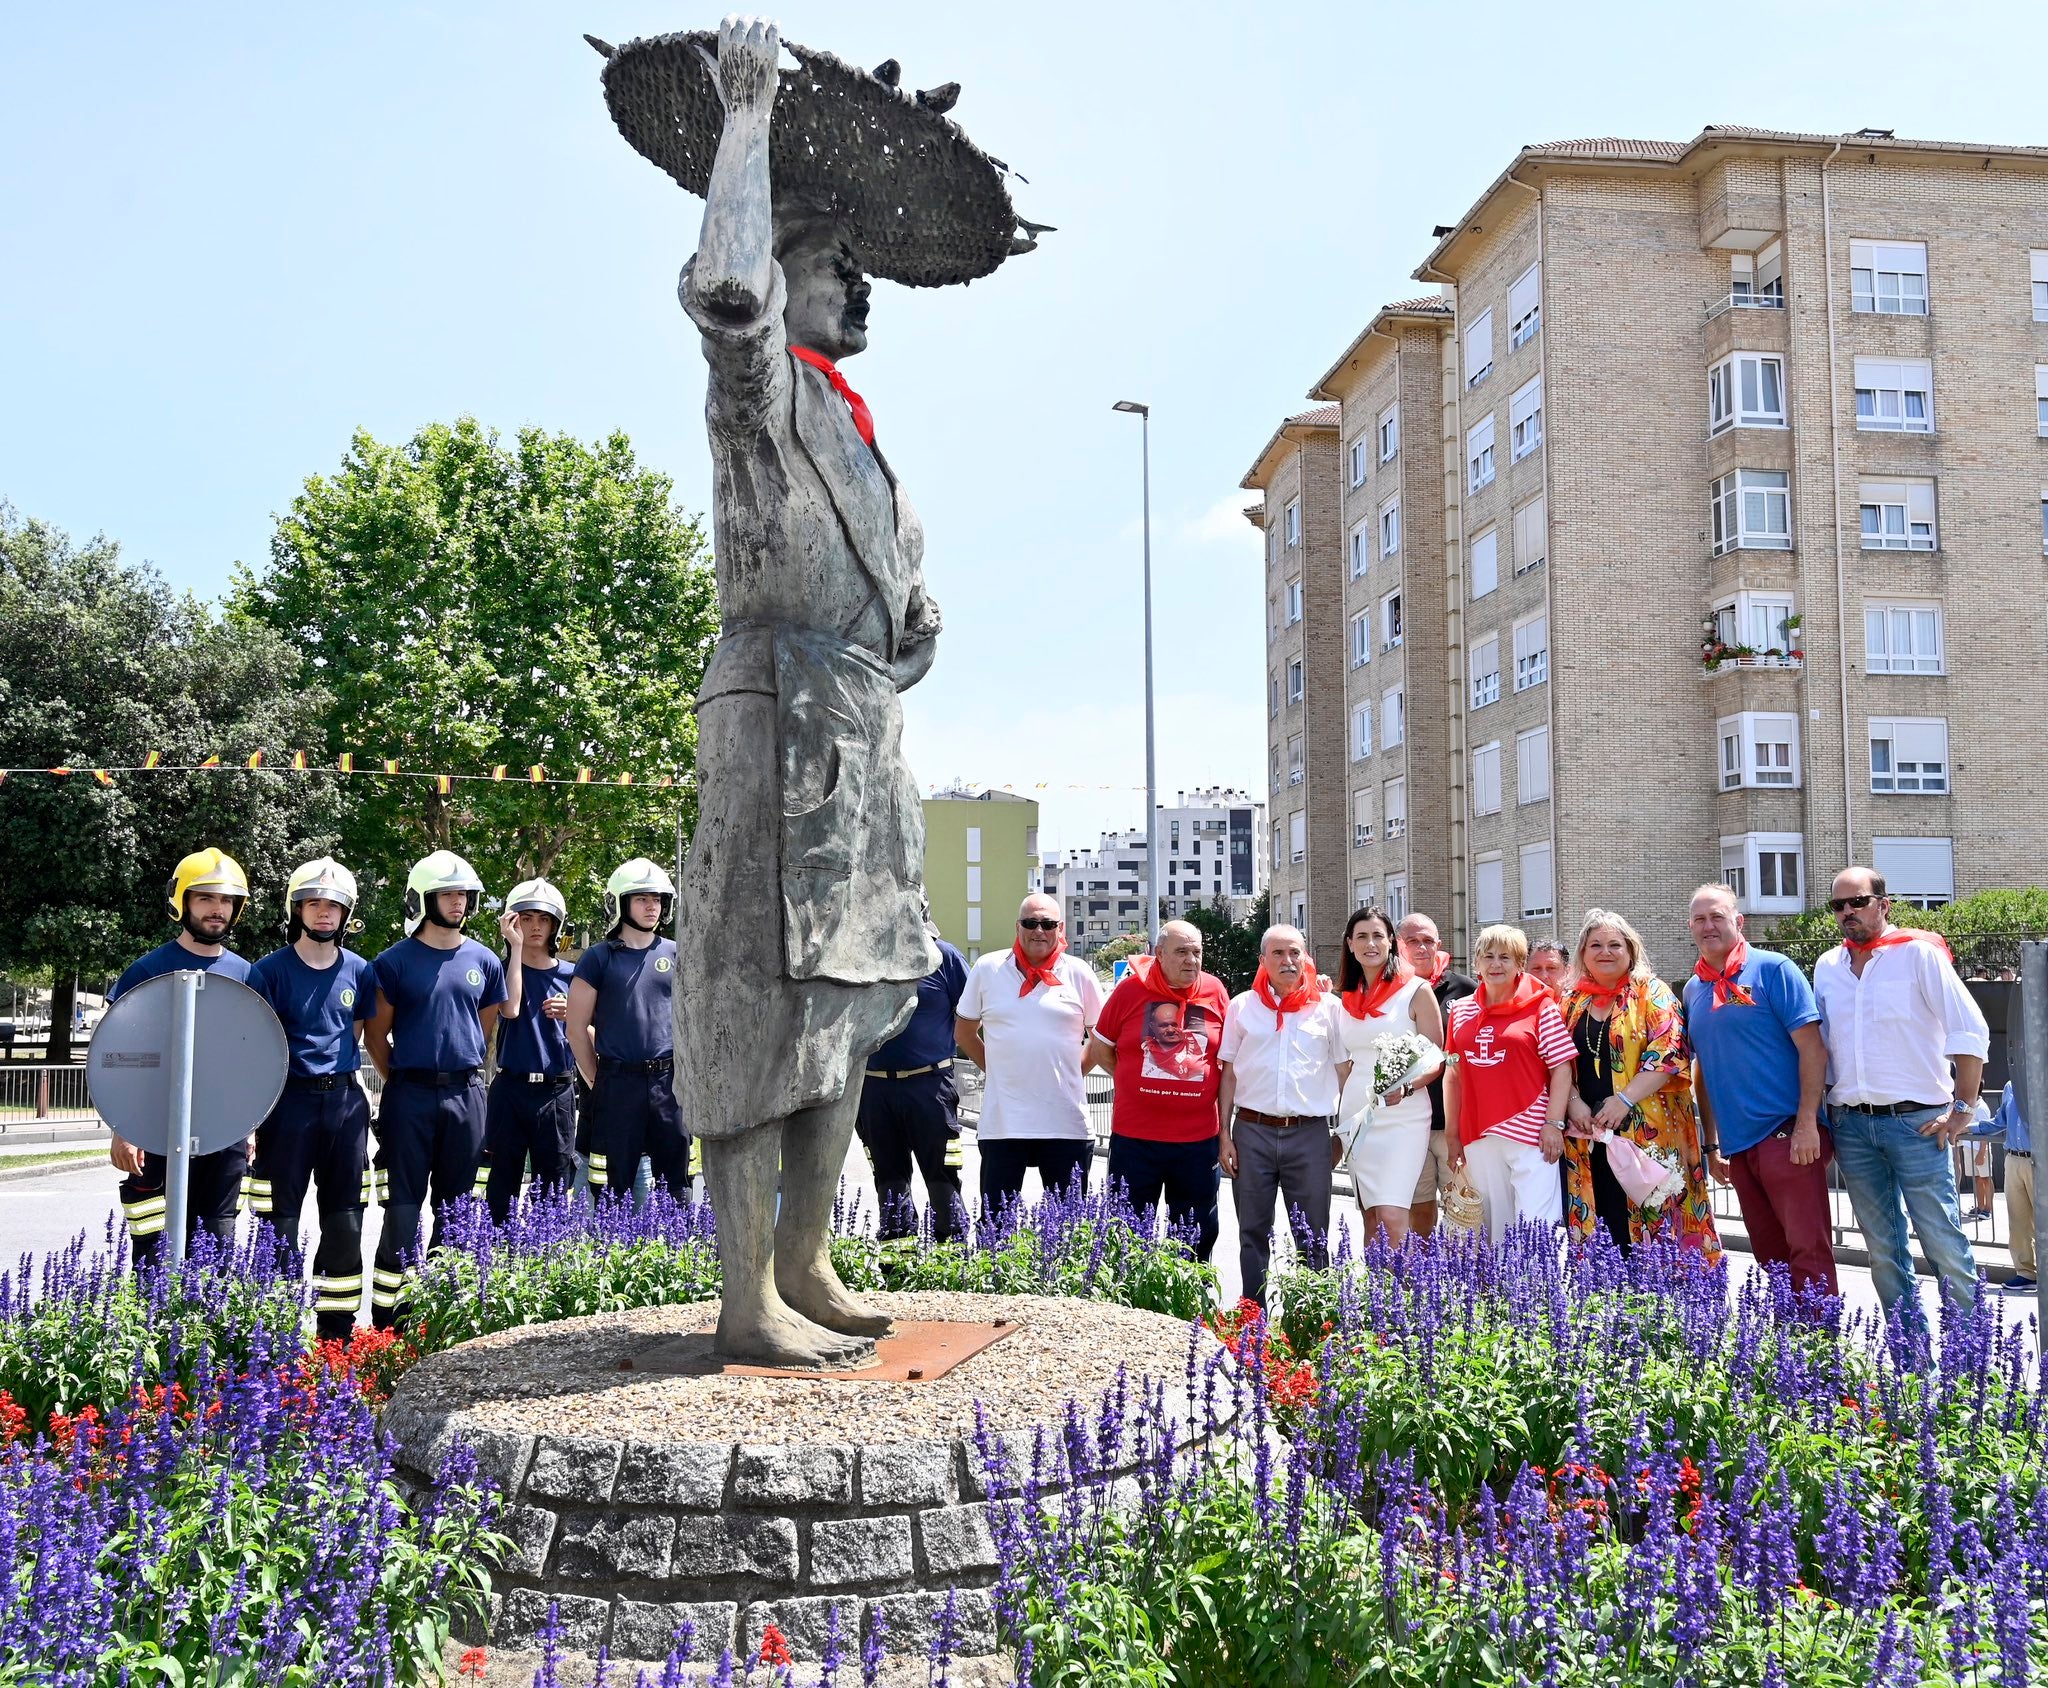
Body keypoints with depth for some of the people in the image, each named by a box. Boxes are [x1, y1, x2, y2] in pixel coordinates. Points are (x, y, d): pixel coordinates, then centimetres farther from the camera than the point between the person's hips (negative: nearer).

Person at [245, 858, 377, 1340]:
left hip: (345, 1101, 4)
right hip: (289, 1099, -4)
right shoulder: (270, 970, -3)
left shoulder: (359, 971, 7)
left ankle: (337, 1332, 15)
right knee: (279, 1222, -1)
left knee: (345, 1223, 6)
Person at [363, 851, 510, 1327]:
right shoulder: (395, 961, -2)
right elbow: (376, 1036, 2)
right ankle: (386, 1316, 3)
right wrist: (403, 1082, 4)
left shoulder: (483, 961, 8)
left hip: (466, 1094, 3)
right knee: (403, 1208, -2)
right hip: (410, 1095, -3)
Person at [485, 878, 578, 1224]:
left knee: (555, 1188, 3)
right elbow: (509, 1010, -17)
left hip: (557, 1091, 2)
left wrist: (570, 1016, -9)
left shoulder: (570, 975, 9)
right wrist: (516, 947, -14)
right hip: (511, 1089, -1)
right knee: (503, 1187, 1)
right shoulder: (502, 969, 5)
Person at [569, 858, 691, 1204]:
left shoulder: (676, 956, 9)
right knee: (613, 1188, 3)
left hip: (669, 1081, 3)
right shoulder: (598, 958, 1)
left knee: (676, 1185, 7)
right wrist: (597, 1081, 2)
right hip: (619, 1081, -3)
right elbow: (578, 1026, 2)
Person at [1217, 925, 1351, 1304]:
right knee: (1253, 1234, 8)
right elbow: (1228, 1074, 9)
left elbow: (1344, 1073, 8)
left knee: (1312, 1238, 4)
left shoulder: (1328, 1008, 5)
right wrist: (1225, 1134, 3)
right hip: (1253, 1131, 1)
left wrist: (1342, 1135, 4)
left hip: (1310, 1133, -1)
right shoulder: (1242, 1006, 7)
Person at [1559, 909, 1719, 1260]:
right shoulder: (1572, 1002, 14)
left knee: (1652, 1227, -4)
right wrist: (1573, 1103, -6)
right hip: (1588, 1137, 4)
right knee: (1599, 1228, 4)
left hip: (1647, 1132, -4)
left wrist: (1625, 1099, -18)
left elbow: (1667, 1053, -10)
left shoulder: (1651, 993, 1)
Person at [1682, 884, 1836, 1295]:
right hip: (1737, 1144, 6)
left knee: (1808, 1249, -6)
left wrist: (1807, 1123, -17)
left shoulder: (1772, 969, -4)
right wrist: (1711, 1144, 16)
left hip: (1786, 1134, -6)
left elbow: (1812, 1047, -10)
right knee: (1770, 1255, 12)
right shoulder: (1693, 989, 13)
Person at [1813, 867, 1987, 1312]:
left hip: (1914, 1121, -5)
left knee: (1943, 1240, -6)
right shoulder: (1827, 967, 12)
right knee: (1882, 1247, 9)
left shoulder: (1919, 953, -3)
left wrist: (1961, 1109, -9)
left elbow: (1971, 1033, -6)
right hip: (1851, 1125, 5)